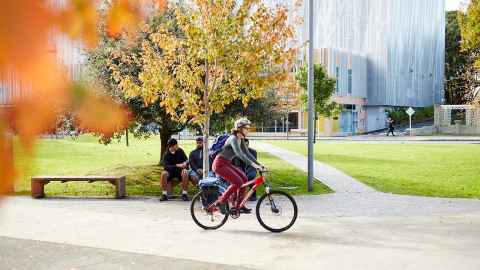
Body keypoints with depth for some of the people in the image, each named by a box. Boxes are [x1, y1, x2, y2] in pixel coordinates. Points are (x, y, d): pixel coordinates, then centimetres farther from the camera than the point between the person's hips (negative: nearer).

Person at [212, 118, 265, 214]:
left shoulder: (241, 140, 7)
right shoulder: (233, 139, -21)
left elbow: (247, 153, 10)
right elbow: (239, 154, -33)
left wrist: (259, 164, 1)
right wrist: (253, 164, -39)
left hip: (227, 164, 9)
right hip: (219, 164, -9)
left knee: (244, 178, 0)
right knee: (238, 182, -18)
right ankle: (220, 202, -6)